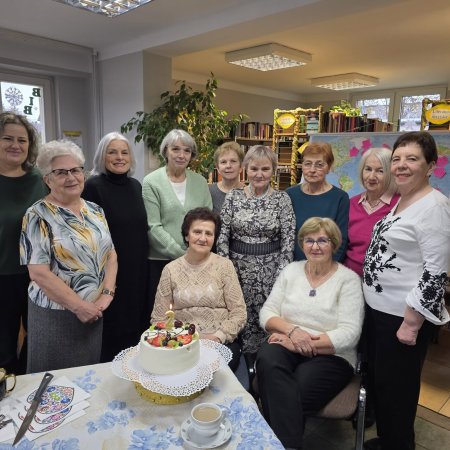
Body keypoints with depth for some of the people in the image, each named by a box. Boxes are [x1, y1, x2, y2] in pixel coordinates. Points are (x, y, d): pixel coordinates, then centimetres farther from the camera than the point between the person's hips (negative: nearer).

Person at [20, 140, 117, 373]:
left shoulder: (95, 211, 6)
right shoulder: (37, 216, -10)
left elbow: (110, 255, 6)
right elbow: (39, 273, -15)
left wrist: (107, 295, -7)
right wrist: (79, 306, -15)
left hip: (95, 311, 5)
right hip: (55, 315, -4)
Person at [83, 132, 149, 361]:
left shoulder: (135, 185, 7)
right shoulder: (93, 186, -11)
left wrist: (142, 262, 14)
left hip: (137, 267, 6)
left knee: (136, 320, 15)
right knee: (112, 327, 6)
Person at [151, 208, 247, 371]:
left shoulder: (224, 265, 2)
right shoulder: (170, 270, 4)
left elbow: (239, 313, 0)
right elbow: (159, 318, 5)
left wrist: (218, 337, -14)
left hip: (221, 343, 0)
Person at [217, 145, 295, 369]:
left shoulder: (282, 199, -3)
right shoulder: (233, 196, 0)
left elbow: (288, 241, -3)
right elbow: (222, 235, 1)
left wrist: (281, 274, -7)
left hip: (270, 268, -1)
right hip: (237, 266, 2)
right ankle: (241, 367, 29)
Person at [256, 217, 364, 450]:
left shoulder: (348, 279, -2)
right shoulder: (291, 270, 10)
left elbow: (349, 334, -11)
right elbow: (267, 313, 5)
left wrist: (303, 343, -17)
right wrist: (292, 330, -15)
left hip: (331, 356, -3)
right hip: (288, 346, 3)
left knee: (291, 396, -32)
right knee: (267, 360, -32)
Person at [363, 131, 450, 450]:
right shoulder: (401, 201, 10)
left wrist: (411, 323, -20)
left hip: (404, 316, -9)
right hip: (379, 308, 9)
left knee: (397, 387, 8)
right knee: (379, 379, 21)